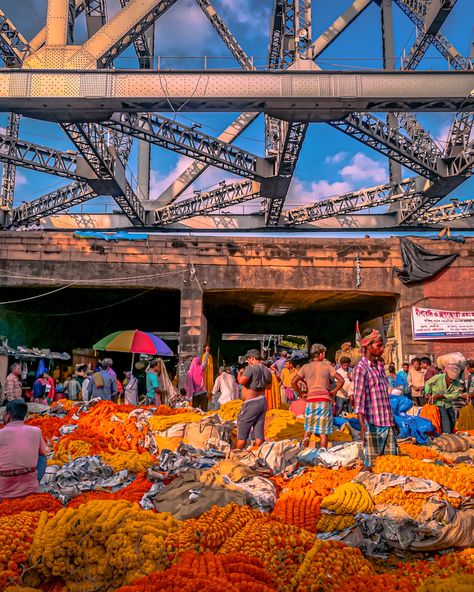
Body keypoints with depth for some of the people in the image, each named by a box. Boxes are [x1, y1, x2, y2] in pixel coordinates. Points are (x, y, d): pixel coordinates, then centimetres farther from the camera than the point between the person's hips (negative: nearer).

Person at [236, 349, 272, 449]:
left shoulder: (251, 368, -14)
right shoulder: (266, 370, 9)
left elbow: (242, 381, -25)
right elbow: (269, 383, 23)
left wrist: (239, 373, -6)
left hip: (251, 403, -7)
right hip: (262, 401, 7)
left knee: (242, 431, 4)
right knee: (259, 433, 8)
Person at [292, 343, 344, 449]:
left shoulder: (306, 367, 8)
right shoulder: (327, 367, 4)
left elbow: (294, 382, 2)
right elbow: (341, 380, -2)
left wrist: (301, 394, 12)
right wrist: (333, 392, 6)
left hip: (311, 399, 2)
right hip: (325, 399, -1)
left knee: (308, 429, 17)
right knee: (323, 431, 4)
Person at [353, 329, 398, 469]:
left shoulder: (380, 366, 14)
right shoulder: (361, 368, -10)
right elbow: (359, 398, -16)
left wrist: (392, 419, 19)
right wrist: (362, 424, -23)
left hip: (387, 422, 7)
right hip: (372, 423, -7)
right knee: (372, 460, 1)